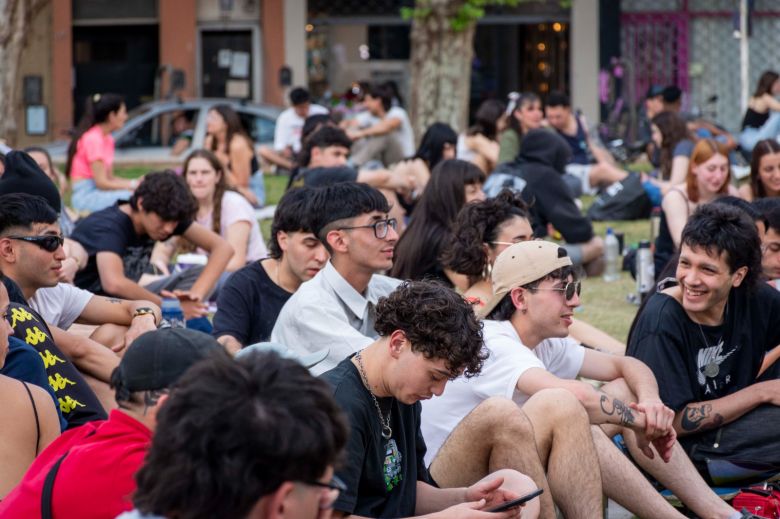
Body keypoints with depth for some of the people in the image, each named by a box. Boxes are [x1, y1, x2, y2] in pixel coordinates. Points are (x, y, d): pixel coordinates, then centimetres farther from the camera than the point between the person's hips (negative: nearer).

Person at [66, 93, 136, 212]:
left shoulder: (108, 139, 16)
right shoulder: (93, 139, -13)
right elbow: (102, 182, -16)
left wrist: (136, 182, 0)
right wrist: (132, 185, -10)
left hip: (97, 193, 9)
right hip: (86, 195, -9)